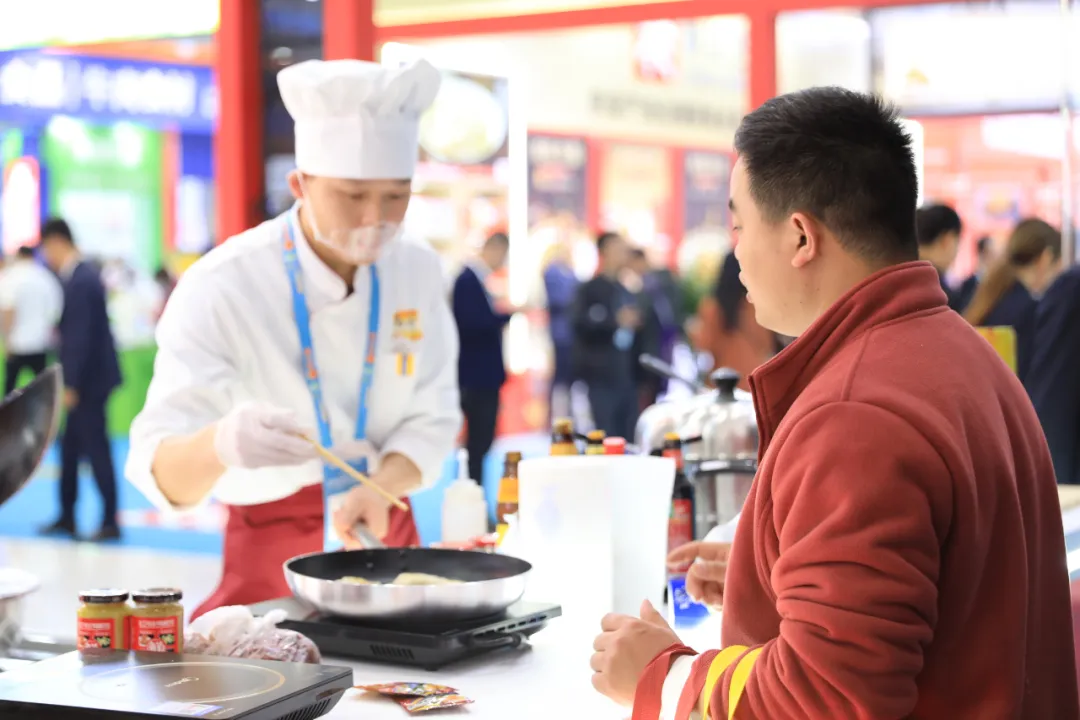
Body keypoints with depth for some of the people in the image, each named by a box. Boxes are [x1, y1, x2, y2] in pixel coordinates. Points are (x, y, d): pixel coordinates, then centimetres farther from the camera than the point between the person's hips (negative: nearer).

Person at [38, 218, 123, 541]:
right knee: (70, 447, 15)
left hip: (89, 378, -10)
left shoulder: (80, 280, -20)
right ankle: (67, 517, 24)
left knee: (96, 448, -3)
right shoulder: (84, 273, 10)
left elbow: (80, 336, -23)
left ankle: (110, 522, 4)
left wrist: (71, 384, -20)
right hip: (88, 374, 10)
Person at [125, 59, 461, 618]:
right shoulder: (221, 287, -18)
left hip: (387, 535, 4)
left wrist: (378, 488, -22)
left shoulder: (416, 272, -3)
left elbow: (431, 422, -2)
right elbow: (161, 472, -24)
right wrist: (220, 445, -47)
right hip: (270, 569, -3)